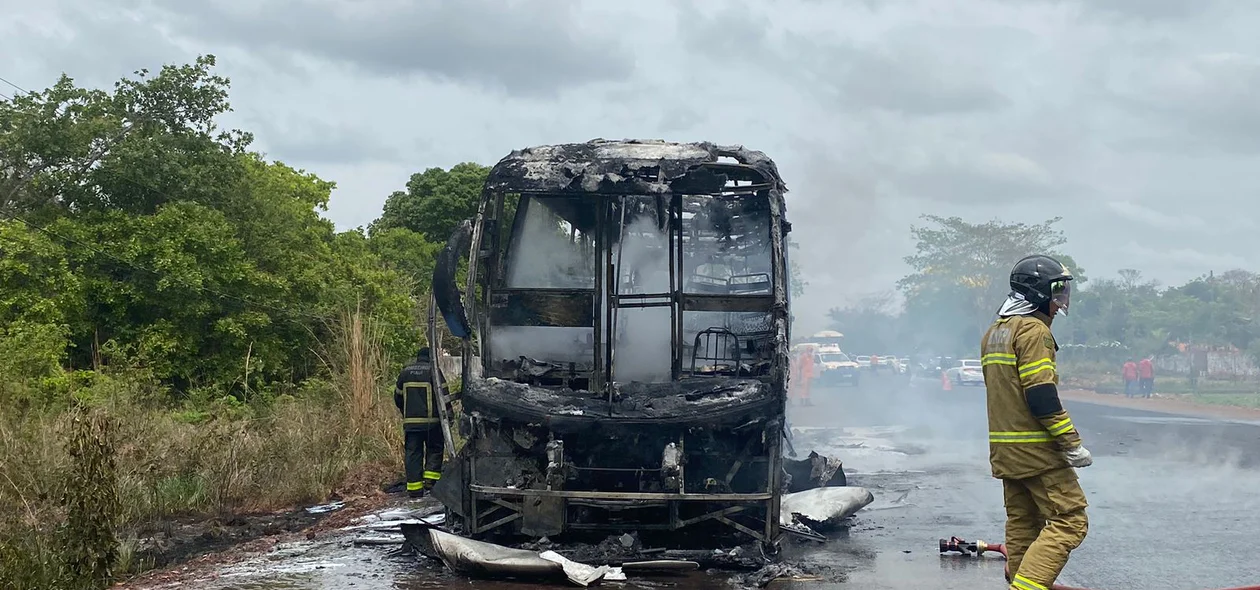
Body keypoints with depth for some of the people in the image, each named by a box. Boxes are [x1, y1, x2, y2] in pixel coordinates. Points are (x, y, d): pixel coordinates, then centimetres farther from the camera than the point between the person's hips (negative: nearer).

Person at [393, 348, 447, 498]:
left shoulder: (406, 371, 11)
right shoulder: (434, 371, -3)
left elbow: (398, 396, 19)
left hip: (410, 422, 4)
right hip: (431, 421, -3)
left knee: (412, 453, 5)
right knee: (435, 449, 10)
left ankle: (414, 488, 2)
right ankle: (430, 479, -5)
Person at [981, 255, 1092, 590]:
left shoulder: (993, 333, 16)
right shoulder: (1034, 330, -13)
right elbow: (1042, 395, -21)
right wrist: (1072, 443, -18)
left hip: (1004, 449, 9)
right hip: (1037, 449, -9)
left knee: (1022, 524, 14)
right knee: (1069, 521, -9)